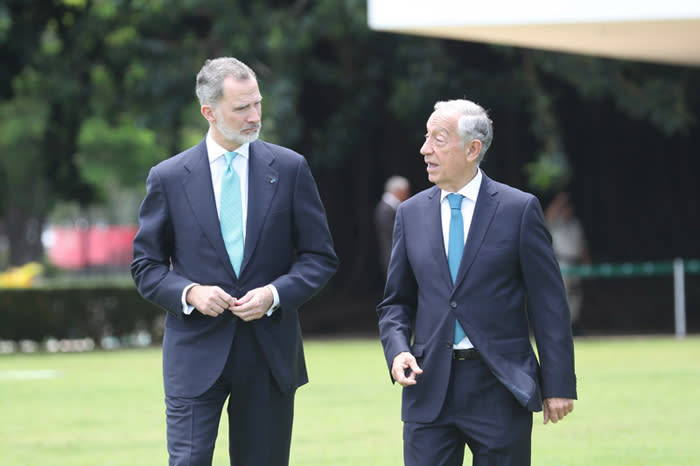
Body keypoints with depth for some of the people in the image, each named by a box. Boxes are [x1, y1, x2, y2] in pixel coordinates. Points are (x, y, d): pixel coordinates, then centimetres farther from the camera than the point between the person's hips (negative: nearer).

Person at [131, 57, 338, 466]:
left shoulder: (289, 169, 3)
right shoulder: (168, 178, 1)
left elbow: (320, 257, 6)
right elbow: (146, 265, 7)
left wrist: (274, 294, -11)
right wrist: (189, 293, -13)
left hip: (269, 354, 2)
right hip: (196, 355, -1)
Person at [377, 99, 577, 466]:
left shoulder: (519, 209, -2)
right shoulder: (411, 213, 9)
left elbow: (549, 304, -2)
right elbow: (396, 302, 14)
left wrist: (558, 385, -6)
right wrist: (397, 351, -6)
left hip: (501, 388, -3)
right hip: (430, 385, 3)